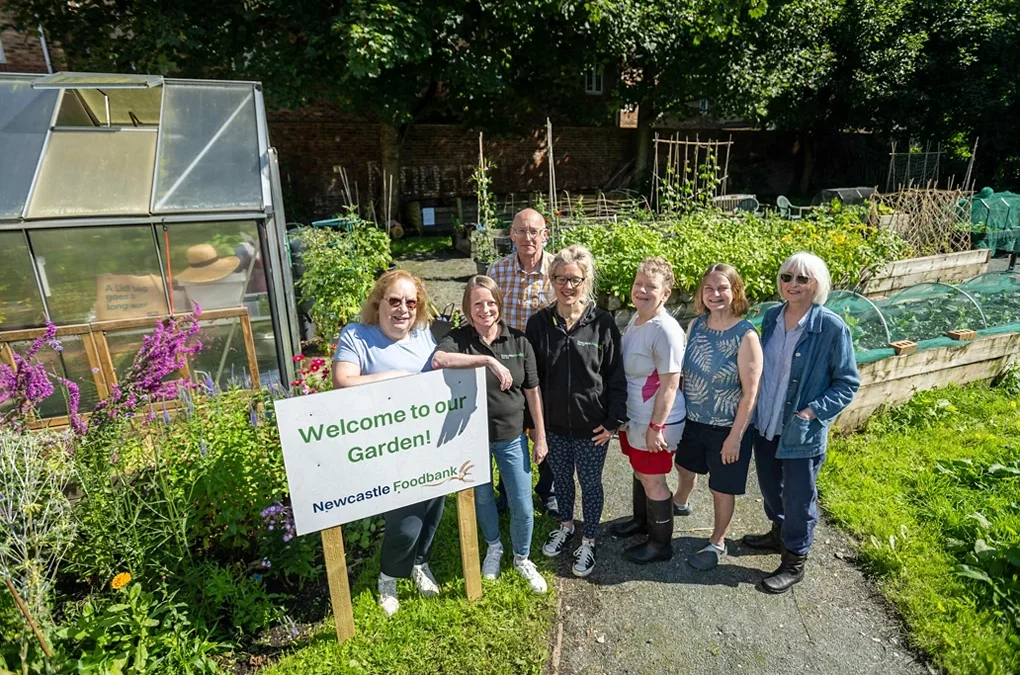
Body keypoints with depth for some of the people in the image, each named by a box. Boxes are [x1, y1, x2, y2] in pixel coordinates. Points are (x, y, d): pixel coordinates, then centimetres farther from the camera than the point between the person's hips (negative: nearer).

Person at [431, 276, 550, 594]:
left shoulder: (518, 341, -6)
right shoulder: (458, 339, -12)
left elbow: (533, 390, 0)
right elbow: (438, 360, -36)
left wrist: (540, 436, 2)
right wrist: (488, 359, -40)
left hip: (512, 437, 1)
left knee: (523, 507, 7)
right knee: (482, 499, 21)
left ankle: (522, 558, 37)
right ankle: (494, 547, 50)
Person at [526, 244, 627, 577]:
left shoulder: (603, 323, -12)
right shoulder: (539, 323, -6)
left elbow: (616, 375, -6)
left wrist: (614, 420, -7)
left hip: (592, 426, -2)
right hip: (553, 424, 2)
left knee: (590, 483, 15)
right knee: (561, 479, 22)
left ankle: (588, 542, 37)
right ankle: (565, 526, 48)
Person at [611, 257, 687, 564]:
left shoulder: (665, 331, -25)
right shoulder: (636, 318, 2)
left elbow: (670, 383, -23)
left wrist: (656, 427, -20)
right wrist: (624, 415, 18)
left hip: (656, 421, -8)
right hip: (634, 416, 8)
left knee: (652, 480, 8)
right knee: (639, 470, 25)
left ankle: (661, 543, 29)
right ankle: (641, 521, 48)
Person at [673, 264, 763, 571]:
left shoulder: (746, 336, -21)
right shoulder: (696, 325, -5)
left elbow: (751, 392, -18)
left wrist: (735, 437, -17)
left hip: (726, 428, -5)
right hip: (692, 420, 5)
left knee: (721, 488, 13)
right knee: (686, 466, 28)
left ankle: (717, 542, 37)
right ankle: (680, 501, 59)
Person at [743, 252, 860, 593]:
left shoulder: (832, 327, -18)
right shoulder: (771, 316, -2)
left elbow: (847, 383, -9)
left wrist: (814, 411, -18)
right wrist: (754, 406, 5)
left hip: (802, 431, -5)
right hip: (765, 422, 5)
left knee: (798, 497, 11)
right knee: (769, 485, 23)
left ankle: (794, 561, 32)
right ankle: (779, 533, 49)